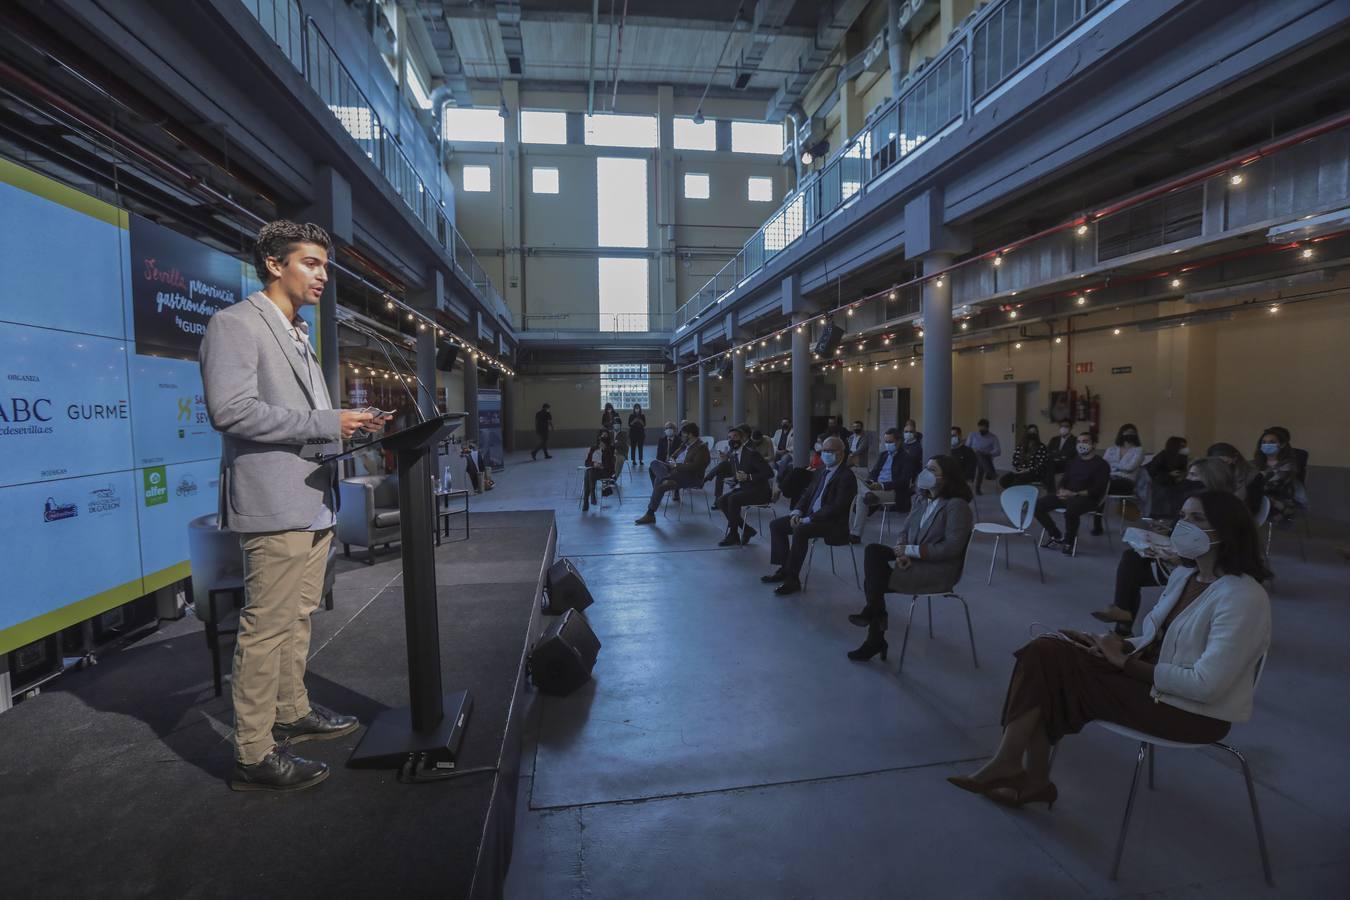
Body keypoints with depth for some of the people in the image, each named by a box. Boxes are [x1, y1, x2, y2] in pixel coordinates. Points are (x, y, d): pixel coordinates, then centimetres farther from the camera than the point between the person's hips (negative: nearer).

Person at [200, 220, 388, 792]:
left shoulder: (298, 335, 22)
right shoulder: (234, 324, -7)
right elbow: (231, 409, -20)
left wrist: (350, 423, 9)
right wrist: (327, 423, -19)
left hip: (314, 503, 9)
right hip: (277, 506, -9)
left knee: (297, 619, 18)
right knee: (267, 629, -3)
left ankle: (293, 714, 32)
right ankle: (254, 756, 8)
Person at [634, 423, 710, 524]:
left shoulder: (701, 448, -11)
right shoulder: (686, 445, 15)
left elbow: (694, 466, -22)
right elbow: (673, 456, 22)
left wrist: (676, 465, -17)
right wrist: (672, 461, -2)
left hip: (692, 477, -9)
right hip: (677, 471, 9)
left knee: (661, 485, -26)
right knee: (655, 463, -7)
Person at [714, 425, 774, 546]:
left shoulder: (751, 453, -16)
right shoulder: (733, 455, 9)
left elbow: (769, 473, -20)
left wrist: (748, 477, -25)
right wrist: (736, 484, -1)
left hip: (759, 491, -8)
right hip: (743, 488, 8)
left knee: (733, 499, -28)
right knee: (721, 501, -10)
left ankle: (732, 534, -13)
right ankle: (746, 529, -1)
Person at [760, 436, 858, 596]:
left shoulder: (846, 477, -13)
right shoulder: (821, 470, 14)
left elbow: (836, 507, -21)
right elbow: (807, 493, 18)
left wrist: (808, 520, -23)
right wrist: (797, 511, -2)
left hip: (832, 523, -9)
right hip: (810, 516, 9)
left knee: (799, 531, -33)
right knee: (776, 525, -1)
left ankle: (792, 579, -22)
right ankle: (785, 569, 3)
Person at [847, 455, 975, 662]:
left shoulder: (957, 506, -15)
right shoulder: (924, 501, 10)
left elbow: (952, 547, -21)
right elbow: (904, 532, 10)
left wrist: (911, 550, -20)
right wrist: (902, 552, -13)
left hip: (939, 570, -7)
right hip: (914, 559, 8)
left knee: (876, 579, -18)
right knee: (872, 550, -16)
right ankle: (875, 613, -14)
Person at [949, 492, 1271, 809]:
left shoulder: (1243, 597, -20)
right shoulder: (1183, 575, 7)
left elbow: (1206, 684, -25)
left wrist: (1124, 662, -17)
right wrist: (1124, 647, -8)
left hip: (1195, 711, -8)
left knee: (1057, 674, -18)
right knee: (1046, 652, -12)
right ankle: (1029, 775, -9)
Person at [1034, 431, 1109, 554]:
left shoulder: (1101, 464, -2)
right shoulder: (1073, 461, 20)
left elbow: (1098, 490, -12)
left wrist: (1075, 494, -20)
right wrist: (1062, 491, -6)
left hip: (1087, 498, -7)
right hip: (1067, 495, 7)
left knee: (1070, 511, -41)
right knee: (1037, 505, -14)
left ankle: (1069, 542, -14)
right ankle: (1056, 536, 3)